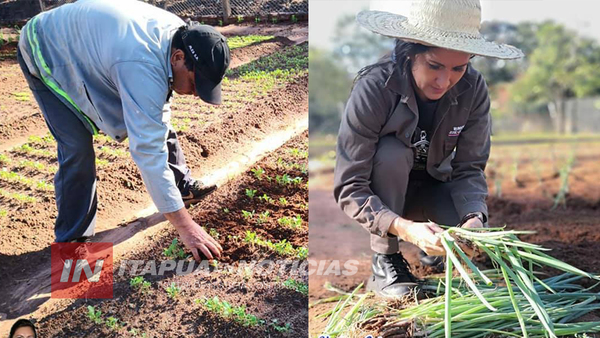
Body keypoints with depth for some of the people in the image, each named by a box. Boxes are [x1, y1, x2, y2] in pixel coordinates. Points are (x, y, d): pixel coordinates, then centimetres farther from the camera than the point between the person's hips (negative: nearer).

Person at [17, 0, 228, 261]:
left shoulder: (180, 35, -19)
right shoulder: (142, 67, -44)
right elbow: (148, 152, -45)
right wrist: (184, 226, -42)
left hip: (91, 42, 8)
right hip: (47, 53, -7)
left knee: (158, 123, 4)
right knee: (77, 149, -19)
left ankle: (183, 185, 24)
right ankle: (72, 239, -2)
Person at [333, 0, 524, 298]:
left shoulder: (473, 89, -20)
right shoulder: (373, 88, -32)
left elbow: (469, 168, -16)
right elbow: (349, 188, -32)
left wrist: (474, 217, -37)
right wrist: (405, 228, -47)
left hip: (429, 187, 3)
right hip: (380, 193, -3)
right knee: (391, 153, -34)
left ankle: (434, 247, 13)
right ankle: (384, 260, -16)